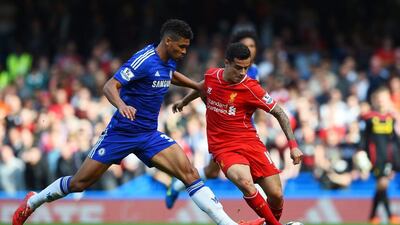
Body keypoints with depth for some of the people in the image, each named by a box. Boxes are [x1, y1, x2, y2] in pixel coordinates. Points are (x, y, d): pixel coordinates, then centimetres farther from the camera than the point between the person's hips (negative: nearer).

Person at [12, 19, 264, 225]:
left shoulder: (169, 62, 5)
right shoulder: (144, 60, -20)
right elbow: (110, 86, -27)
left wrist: (197, 86, 26)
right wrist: (121, 104, -46)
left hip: (149, 135, 6)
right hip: (121, 131, -6)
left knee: (189, 172, -13)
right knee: (79, 183, 2)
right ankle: (32, 202, 27)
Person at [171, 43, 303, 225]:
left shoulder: (250, 88, -11)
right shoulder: (211, 75, -1)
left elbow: (279, 113, -4)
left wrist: (293, 145, -11)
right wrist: (184, 101, 41)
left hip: (249, 142, 0)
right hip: (223, 147, 1)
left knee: (276, 195, -8)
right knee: (245, 182, -30)